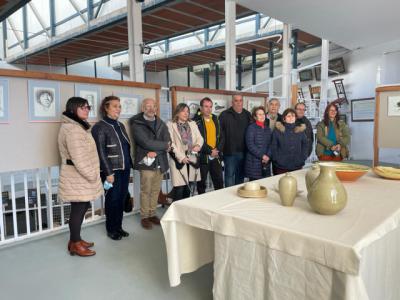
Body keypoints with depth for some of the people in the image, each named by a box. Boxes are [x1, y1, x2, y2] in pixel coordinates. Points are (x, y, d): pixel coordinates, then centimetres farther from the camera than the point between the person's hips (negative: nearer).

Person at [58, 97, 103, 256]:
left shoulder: (78, 126, 16)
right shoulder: (72, 129, -20)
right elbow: (79, 158, -26)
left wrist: (92, 174, 17)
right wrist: (92, 175, -17)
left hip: (80, 178, 10)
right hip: (78, 179, -10)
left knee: (81, 208, 17)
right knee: (78, 209, 0)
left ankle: (75, 239, 30)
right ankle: (75, 244, 14)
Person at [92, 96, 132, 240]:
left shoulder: (120, 125, 14)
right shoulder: (100, 127, -9)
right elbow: (101, 152, -13)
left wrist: (129, 164, 11)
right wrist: (108, 172, -16)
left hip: (125, 169, 7)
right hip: (112, 170, -6)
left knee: (122, 199, 11)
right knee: (113, 200, 3)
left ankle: (119, 226, 25)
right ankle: (111, 229, 19)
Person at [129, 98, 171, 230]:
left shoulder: (161, 124, 12)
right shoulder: (137, 124, -5)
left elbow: (167, 141, 0)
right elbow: (146, 143, -17)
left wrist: (155, 152, -16)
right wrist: (164, 146, -6)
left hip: (160, 162, 5)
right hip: (146, 162, -5)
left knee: (156, 190, 11)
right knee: (146, 191, 1)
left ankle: (152, 214, 24)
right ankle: (144, 217, 14)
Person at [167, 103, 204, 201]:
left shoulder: (192, 124, 16)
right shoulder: (170, 125, -1)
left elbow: (200, 138, 10)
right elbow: (171, 143, -8)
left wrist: (198, 145, -13)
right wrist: (181, 157, -14)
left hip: (192, 159, 5)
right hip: (179, 160, -5)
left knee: (188, 187, 11)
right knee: (179, 188, -8)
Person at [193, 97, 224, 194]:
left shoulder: (215, 119, 11)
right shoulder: (196, 121, -7)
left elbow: (220, 136, 11)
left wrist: (217, 149, -4)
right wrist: (210, 151, -14)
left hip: (215, 156, 5)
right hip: (202, 156, -5)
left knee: (219, 181, 10)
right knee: (201, 182, 6)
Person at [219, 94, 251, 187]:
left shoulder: (247, 115, 10)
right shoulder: (225, 115, -3)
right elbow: (220, 133, -8)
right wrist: (220, 149, -15)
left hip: (243, 151, 4)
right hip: (230, 151, -4)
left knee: (241, 175, 14)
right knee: (230, 175, 0)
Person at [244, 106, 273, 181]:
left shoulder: (268, 129, 14)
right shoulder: (251, 128, -5)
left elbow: (270, 145, 9)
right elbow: (250, 145, -12)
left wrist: (268, 156, -8)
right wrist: (262, 156, -14)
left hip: (266, 162, 5)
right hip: (254, 162, -5)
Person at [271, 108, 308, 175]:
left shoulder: (300, 130, 7)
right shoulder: (278, 130, -1)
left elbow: (305, 145, 14)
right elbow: (273, 147, -1)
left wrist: (302, 159, 5)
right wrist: (276, 159, -7)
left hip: (297, 166, 3)